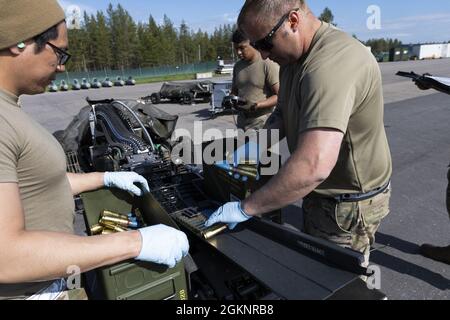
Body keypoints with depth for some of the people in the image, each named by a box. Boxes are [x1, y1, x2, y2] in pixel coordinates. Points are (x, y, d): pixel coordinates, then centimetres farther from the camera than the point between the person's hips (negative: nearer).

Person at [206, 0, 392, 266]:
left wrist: (246, 208, -32)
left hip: (348, 203, -9)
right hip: (320, 191, 9)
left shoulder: (331, 63, -32)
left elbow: (314, 166, -42)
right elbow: (286, 111, 13)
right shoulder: (293, 57, 2)